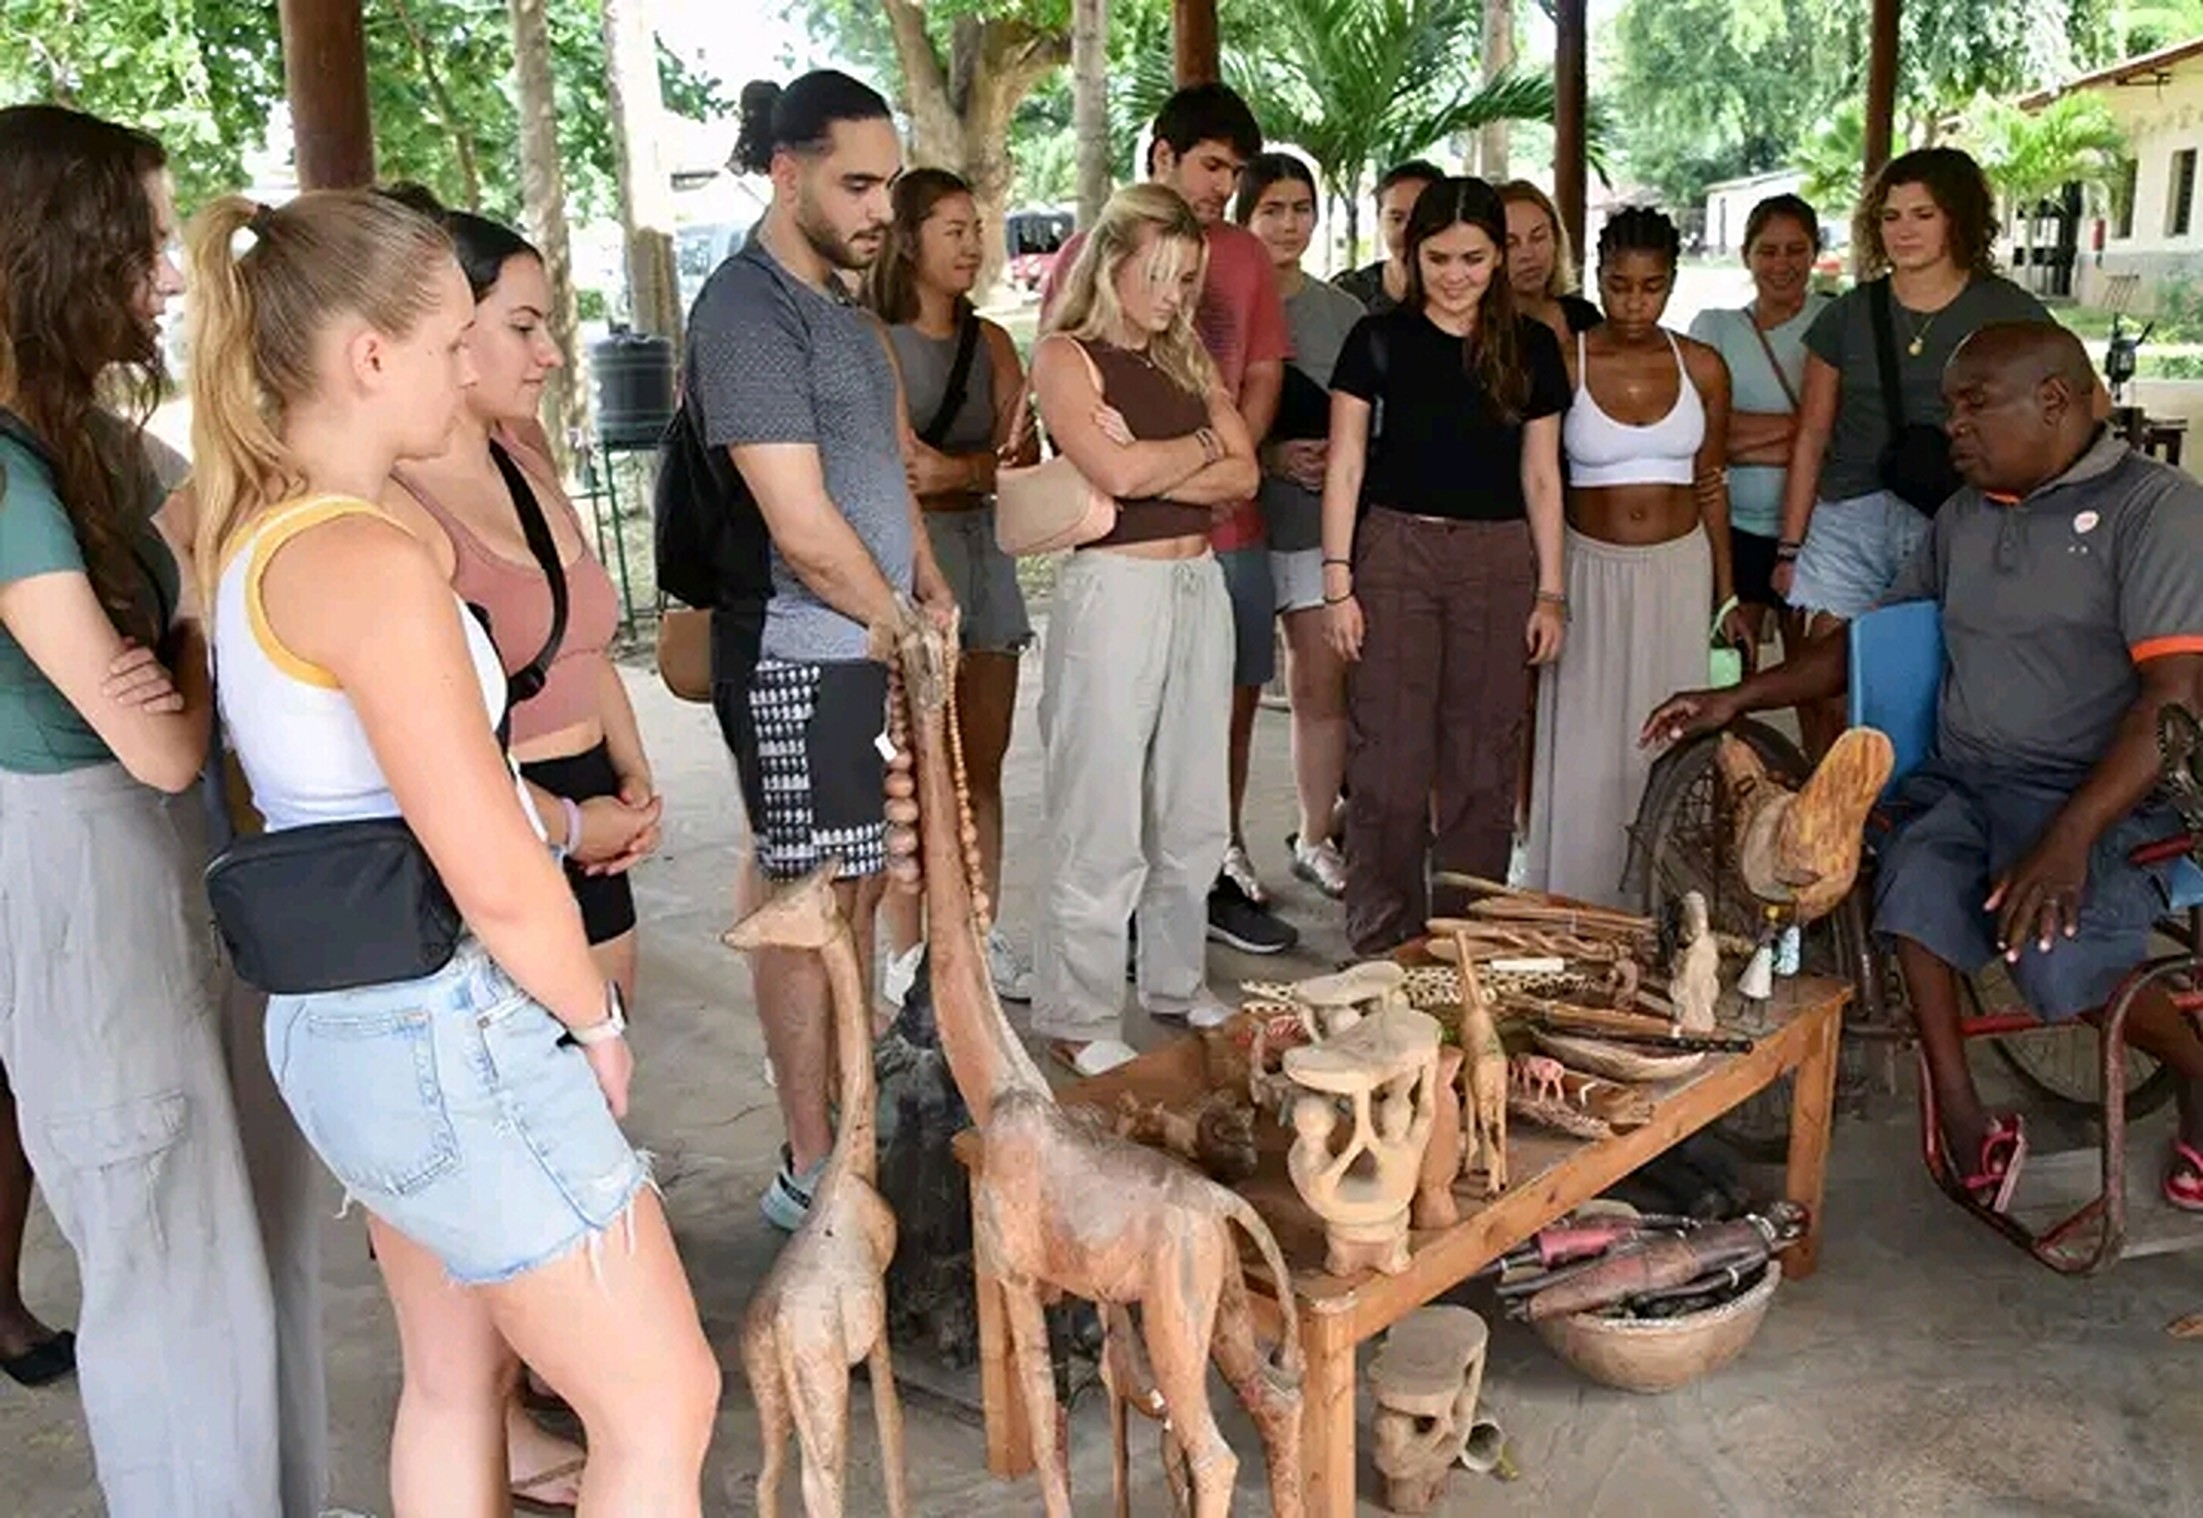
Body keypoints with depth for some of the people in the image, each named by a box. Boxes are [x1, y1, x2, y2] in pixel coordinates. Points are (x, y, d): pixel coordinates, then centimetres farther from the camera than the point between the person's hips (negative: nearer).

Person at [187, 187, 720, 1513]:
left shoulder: (246, 532, 6)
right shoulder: (370, 560, -23)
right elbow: (499, 881, -24)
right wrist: (597, 1021, -7)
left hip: (339, 1018, 10)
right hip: (453, 1031, -10)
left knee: (454, 1377, 24)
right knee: (663, 1406, 5)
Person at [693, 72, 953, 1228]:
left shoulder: (840, 301, 14)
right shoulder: (749, 310, -16)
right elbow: (804, 529, -20)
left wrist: (930, 590, 6)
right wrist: (903, 625, -7)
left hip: (872, 644, 9)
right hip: (801, 657, -9)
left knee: (860, 885, 16)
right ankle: (810, 1170, 11)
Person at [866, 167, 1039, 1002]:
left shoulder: (990, 341, 13)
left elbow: (1024, 457, 4)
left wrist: (957, 471, -14)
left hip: (983, 545, 6)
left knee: (983, 765, 12)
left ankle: (981, 937, 24)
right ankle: (912, 956, 8)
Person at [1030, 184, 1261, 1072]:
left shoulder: (1187, 357, 14)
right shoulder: (1066, 356, -4)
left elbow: (1242, 476, 3)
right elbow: (1117, 474, -19)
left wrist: (1149, 466, -11)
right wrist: (1201, 445, -2)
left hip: (1200, 589, 7)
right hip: (1114, 591, -7)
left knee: (1193, 811, 13)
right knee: (1100, 822, -2)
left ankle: (1176, 982, 29)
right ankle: (1076, 1017, 10)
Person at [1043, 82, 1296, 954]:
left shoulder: (1244, 254, 13)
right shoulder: (1093, 251, -1)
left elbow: (1264, 373, 13)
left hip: (1229, 521, 5)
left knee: (1234, 696, 9)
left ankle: (1222, 869, 23)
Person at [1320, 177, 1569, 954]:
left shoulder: (1532, 348, 8)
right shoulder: (1379, 340, 2)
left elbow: (1541, 475, 10)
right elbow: (1346, 466, 1)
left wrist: (1550, 592, 7)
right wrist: (1338, 582, -5)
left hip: (1500, 560, 2)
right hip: (1397, 550, -2)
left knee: (1484, 765, 6)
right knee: (1391, 763, -2)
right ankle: (1383, 945, 8)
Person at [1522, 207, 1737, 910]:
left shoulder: (1703, 367, 2)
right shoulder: (1564, 364, -5)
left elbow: (1711, 484, 10)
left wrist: (1726, 593, 10)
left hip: (1680, 568, 2)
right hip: (1590, 568, -2)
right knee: (1585, 751, 2)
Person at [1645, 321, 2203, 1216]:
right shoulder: (1964, 518, 17)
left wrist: (2071, 836, -26)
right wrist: (1741, 697, 12)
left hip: (2103, 798, -5)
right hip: (1961, 785, 5)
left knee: (2055, 957, -29)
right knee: (1914, 881, -28)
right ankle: (1963, 1126, -19)